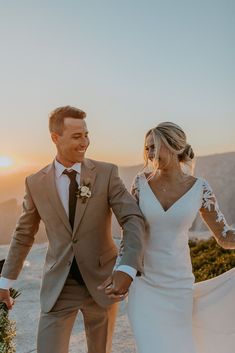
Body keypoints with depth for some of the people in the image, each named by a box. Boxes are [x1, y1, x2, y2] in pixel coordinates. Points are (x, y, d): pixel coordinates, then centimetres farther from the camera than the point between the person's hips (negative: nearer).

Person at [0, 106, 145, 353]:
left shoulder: (106, 173, -8)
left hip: (102, 282, 0)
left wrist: (127, 269, -35)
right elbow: (24, 234, 8)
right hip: (58, 287, 0)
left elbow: (133, 220, -17)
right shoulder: (36, 183, -3)